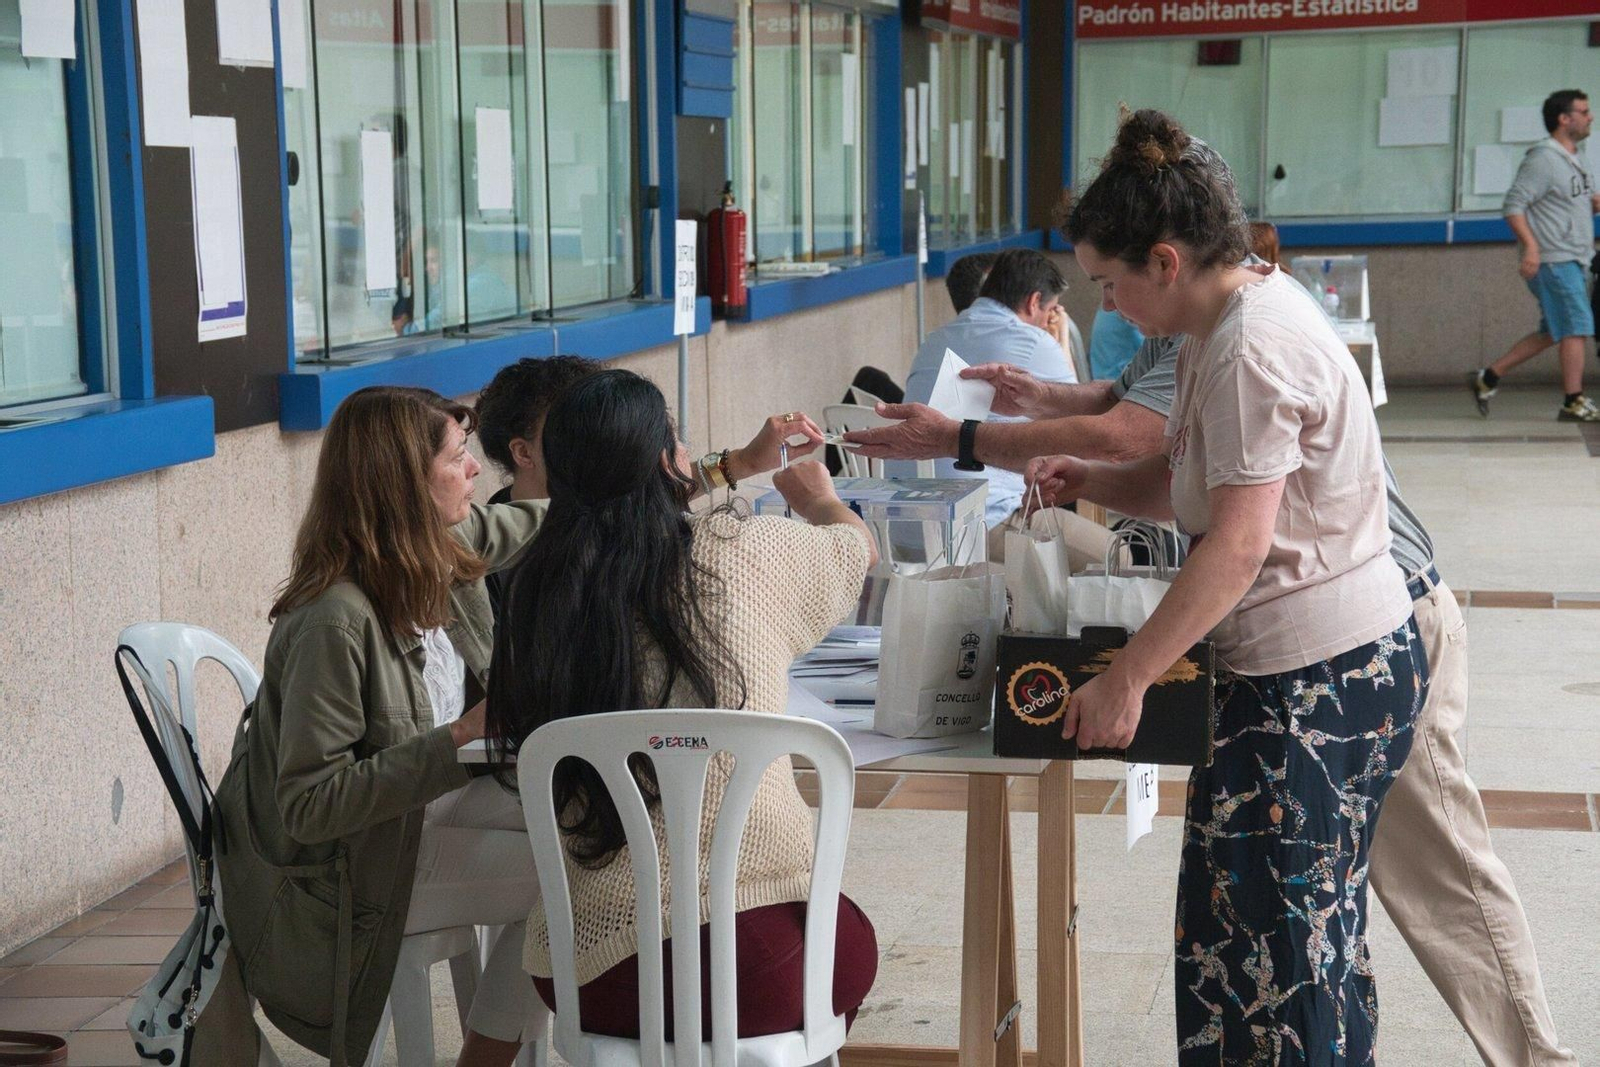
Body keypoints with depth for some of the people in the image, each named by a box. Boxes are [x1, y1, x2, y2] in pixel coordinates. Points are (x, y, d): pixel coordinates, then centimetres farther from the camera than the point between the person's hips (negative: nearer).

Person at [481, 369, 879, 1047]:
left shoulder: (537, 592, -1)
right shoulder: (741, 555, -7)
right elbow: (859, 546, 15)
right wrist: (818, 498, 41)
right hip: (747, 957, -3)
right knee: (853, 941, 30)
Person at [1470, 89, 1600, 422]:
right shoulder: (1543, 158, -12)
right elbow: (1514, 204, -17)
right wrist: (1530, 246, -26)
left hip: (1571, 260, 10)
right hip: (1553, 260, -10)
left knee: (1552, 333, 12)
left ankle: (1487, 379, 16)